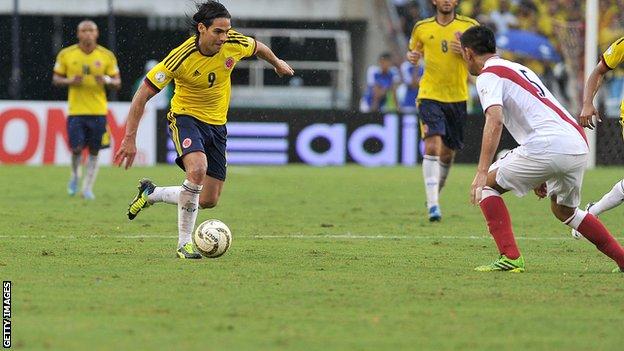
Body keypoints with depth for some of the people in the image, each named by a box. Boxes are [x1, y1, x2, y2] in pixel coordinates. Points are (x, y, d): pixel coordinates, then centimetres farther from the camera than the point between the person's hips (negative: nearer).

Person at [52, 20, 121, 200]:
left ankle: (87, 188, 13)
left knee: (94, 151, 2)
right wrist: (70, 81, -12)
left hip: (98, 111, 1)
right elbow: (56, 79, 8)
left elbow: (117, 82, 7)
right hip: (76, 109, -1)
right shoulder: (66, 55, 1)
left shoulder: (107, 56, 2)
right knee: (77, 148, -8)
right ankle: (74, 175, 23)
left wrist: (107, 80, -16)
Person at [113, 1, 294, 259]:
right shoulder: (181, 58, -26)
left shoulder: (234, 44, -14)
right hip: (186, 118, -5)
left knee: (209, 201, 3)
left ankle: (151, 193, 30)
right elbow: (142, 95, -21)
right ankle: (184, 243, -23)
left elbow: (258, 48, 12)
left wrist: (277, 63, 31)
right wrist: (129, 138, -24)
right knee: (198, 168, -35)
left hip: (217, 125, 5)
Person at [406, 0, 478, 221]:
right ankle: (432, 205, -23)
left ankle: (436, 192, 38)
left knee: (447, 153, 12)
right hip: (430, 95, -1)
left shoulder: (468, 26, 1)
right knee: (432, 146, -19)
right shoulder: (422, 28, 5)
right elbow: (414, 50, 22)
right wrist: (412, 56, -2)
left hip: (457, 97, 1)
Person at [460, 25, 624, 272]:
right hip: (579, 146, 8)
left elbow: (495, 121, -15)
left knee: (487, 185, 9)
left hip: (546, 146, -8)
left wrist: (482, 173, -20)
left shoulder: (488, 75, 3)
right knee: (563, 210, 30)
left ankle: (510, 257, -3)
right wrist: (540, 175, 38)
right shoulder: (520, 69, 30)